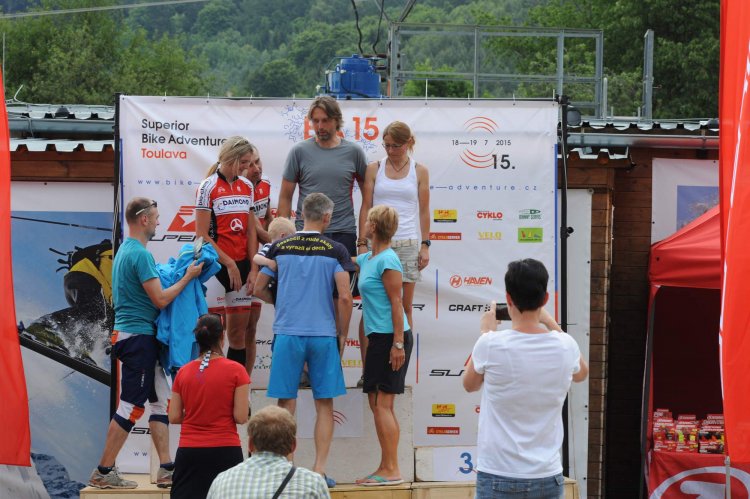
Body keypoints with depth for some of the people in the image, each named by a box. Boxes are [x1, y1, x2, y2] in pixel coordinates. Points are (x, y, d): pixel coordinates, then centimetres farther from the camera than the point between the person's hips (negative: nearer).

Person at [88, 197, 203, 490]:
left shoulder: (125, 250, 16)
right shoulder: (140, 254, -16)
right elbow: (160, 299, -17)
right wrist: (188, 277, -6)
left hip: (135, 336, 10)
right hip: (138, 336, -10)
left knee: (161, 400, 10)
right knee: (131, 406, -6)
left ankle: (166, 470, 9)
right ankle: (103, 473, -1)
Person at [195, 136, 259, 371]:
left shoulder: (246, 186, 10)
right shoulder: (208, 187, -7)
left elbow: (251, 231, 11)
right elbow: (202, 235, -11)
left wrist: (253, 269, 3)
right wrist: (229, 264, -12)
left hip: (240, 265, 6)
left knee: (238, 331, 7)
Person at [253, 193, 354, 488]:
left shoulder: (280, 247, 4)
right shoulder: (335, 250, -2)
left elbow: (259, 290, 9)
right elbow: (345, 297, -7)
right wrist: (342, 334, 5)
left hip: (287, 333, 1)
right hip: (324, 334, -1)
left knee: (286, 403, 7)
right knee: (324, 404, 7)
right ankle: (319, 469, 6)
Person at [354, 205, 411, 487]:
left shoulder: (387, 260, -13)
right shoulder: (367, 259, 13)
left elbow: (396, 303, -17)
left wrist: (398, 343, -20)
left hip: (392, 337, -9)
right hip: (378, 337, 9)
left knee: (383, 403, -9)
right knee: (376, 403, 10)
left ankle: (392, 471, -7)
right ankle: (385, 467, 15)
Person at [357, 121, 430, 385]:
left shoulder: (419, 171, 7)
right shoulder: (374, 169, 5)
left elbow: (424, 210, 8)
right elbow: (366, 207, 4)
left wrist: (425, 245, 2)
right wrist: (362, 243, -2)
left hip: (407, 244, 1)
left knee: (404, 308, 4)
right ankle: (366, 370, -1)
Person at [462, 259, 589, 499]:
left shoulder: (491, 345, -12)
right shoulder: (564, 346, -3)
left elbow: (470, 384, 10)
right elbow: (581, 373, 23)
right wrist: (552, 324, 27)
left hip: (498, 478, -3)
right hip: (548, 477, 3)